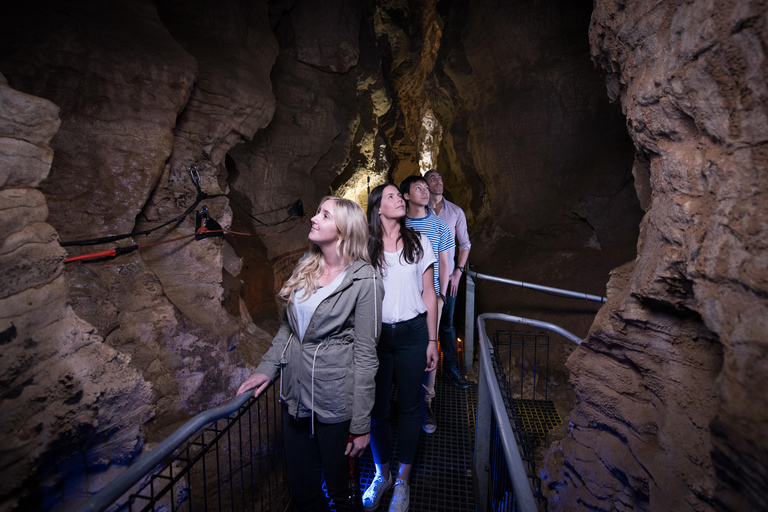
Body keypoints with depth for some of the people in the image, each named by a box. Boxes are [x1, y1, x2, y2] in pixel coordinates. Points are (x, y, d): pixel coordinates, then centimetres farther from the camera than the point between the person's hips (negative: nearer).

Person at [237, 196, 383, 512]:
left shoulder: (365, 281, -15)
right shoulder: (306, 266, 5)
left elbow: (365, 355, -14)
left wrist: (361, 425, -11)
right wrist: (267, 369, 7)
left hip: (334, 401, -5)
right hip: (294, 394, 6)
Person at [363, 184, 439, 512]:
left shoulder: (418, 243, 3)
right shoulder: (365, 247, 0)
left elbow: (429, 295, 4)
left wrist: (432, 341, 2)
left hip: (412, 333, 1)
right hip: (376, 334, 0)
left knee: (408, 406, 11)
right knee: (377, 408, 9)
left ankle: (403, 481, 31)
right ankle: (382, 475, 34)